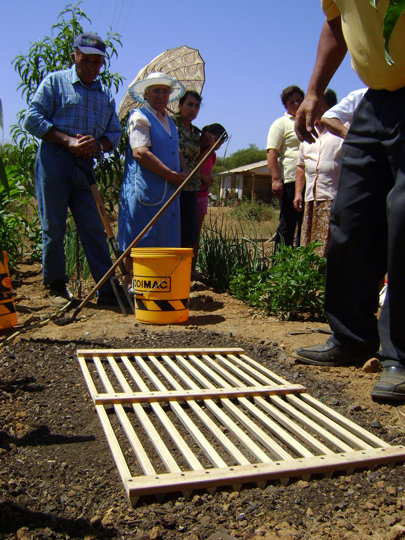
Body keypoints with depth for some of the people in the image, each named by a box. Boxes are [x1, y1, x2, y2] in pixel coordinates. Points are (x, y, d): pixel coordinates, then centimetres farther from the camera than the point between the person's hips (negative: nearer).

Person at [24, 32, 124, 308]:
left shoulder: (106, 93, 19)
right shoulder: (55, 82, 6)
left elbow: (115, 132, 15)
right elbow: (32, 119, -2)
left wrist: (98, 144, -8)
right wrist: (68, 141, -14)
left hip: (86, 167, 4)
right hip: (54, 163, -3)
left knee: (95, 228, 1)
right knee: (53, 227, -1)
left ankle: (108, 289, 4)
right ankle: (57, 287, 11)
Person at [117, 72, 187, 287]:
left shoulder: (169, 121, 24)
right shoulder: (139, 117, -3)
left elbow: (176, 152, 31)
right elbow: (140, 153, -16)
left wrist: (182, 173, 8)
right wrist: (171, 175, -15)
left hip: (168, 192, 8)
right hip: (144, 191, -8)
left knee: (163, 242, 8)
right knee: (137, 243, -5)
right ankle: (131, 285, 2)